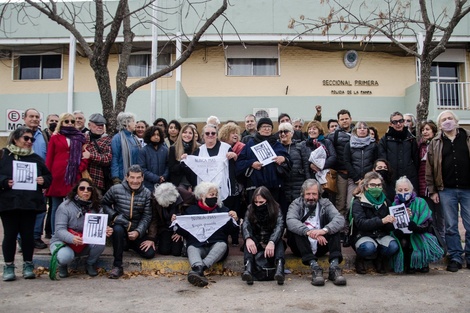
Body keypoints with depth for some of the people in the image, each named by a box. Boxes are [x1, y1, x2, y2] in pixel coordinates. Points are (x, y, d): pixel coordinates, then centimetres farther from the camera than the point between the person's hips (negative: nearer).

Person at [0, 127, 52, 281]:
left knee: (28, 234, 6)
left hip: (30, 203, 2)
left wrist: (43, 180, -5)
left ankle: (28, 265, 18)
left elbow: (48, 176, 15)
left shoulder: (36, 158, 11)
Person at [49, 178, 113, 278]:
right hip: (62, 242, -3)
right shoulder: (65, 206, -15)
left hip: (85, 244, 3)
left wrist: (106, 231, -37)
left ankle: (90, 264, 2)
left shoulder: (96, 208, -3)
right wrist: (72, 239, -44)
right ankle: (63, 265, 5)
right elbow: (60, 230, -23)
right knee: (65, 256, -36)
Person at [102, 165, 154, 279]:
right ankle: (117, 266, -25)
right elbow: (104, 204, 2)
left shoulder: (147, 193, -4)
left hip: (137, 231, 3)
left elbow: (147, 216, -5)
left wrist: (138, 232, -18)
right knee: (118, 229, -38)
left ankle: (129, 244, 22)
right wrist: (115, 216, -15)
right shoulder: (115, 189, -8)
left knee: (150, 254, -11)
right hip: (120, 227, -2)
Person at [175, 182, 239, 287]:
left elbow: (230, 230, 10)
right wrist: (176, 223, -5)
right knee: (191, 248, -32)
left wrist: (235, 220, -9)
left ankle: (199, 269, -52)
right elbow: (183, 232, 14)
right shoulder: (191, 210, 16)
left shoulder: (223, 210, 17)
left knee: (222, 245, -32)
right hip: (197, 245, 0)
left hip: (216, 244, 0)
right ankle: (198, 269, -60)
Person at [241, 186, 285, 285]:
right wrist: (248, 238, -41)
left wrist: (272, 242, -44)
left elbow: (279, 226, -25)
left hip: (271, 241, -1)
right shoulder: (250, 209, -3)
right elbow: (245, 224, -18)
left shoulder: (276, 209, -8)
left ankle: (279, 267, -57)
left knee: (279, 240, -32)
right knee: (249, 240, -30)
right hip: (256, 241, 1)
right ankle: (248, 267, -55)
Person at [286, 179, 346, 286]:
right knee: (298, 230, -28)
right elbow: (290, 221, -22)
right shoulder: (296, 204, 1)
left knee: (333, 228, -19)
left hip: (320, 246, 1)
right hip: (301, 248, -1)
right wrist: (308, 232, -39)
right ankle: (314, 266, -41)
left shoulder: (325, 204, 5)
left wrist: (324, 230, -35)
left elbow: (340, 219, -15)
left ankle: (334, 266, -34)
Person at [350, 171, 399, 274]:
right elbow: (361, 223, -23)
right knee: (369, 247, -37)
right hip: (363, 235, -4)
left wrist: (394, 221, -16)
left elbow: (390, 226, 8)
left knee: (394, 246, -27)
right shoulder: (358, 203, -6)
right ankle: (360, 258, -1)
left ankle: (380, 259, 5)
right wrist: (381, 221, -37)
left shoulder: (385, 201, 10)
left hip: (382, 235, 4)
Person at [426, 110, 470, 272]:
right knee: (451, 226, 4)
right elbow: (429, 168, 5)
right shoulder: (435, 143, 8)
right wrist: (432, 191, 0)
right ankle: (455, 258, 13)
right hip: (446, 190, 0)